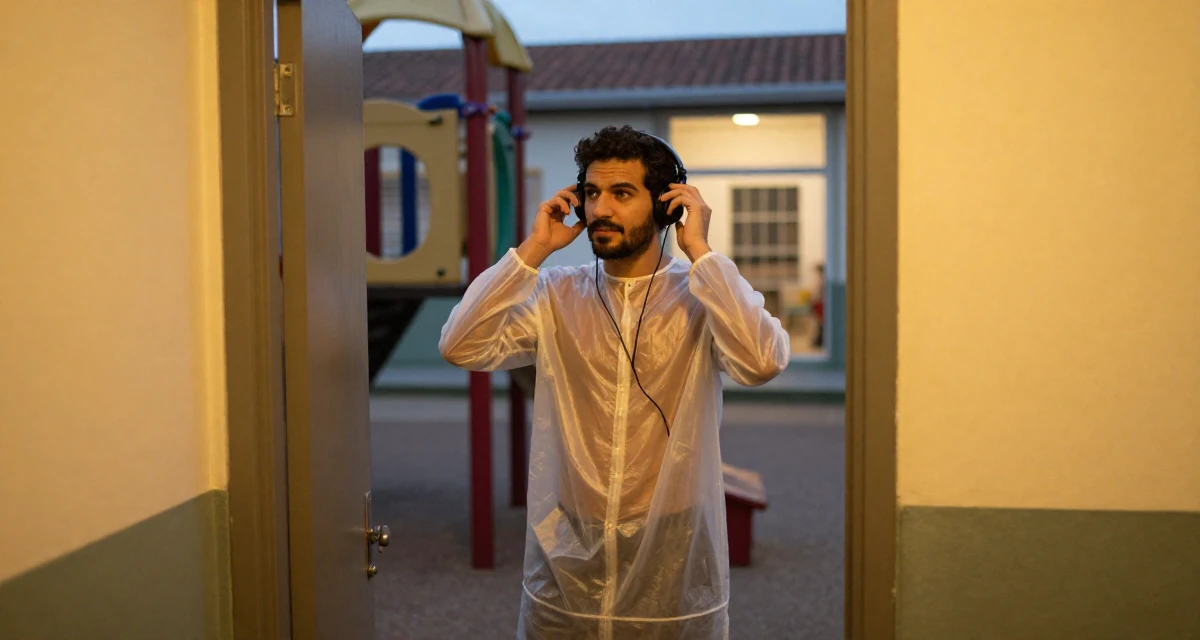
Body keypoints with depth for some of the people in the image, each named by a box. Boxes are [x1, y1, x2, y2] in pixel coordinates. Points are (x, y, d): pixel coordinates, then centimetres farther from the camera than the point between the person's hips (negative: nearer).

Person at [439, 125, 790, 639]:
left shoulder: (701, 296, -6)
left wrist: (699, 250, -20)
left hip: (674, 563, -1)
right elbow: (461, 347, -12)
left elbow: (762, 361, -26)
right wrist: (534, 249, -11)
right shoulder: (554, 295, 0)